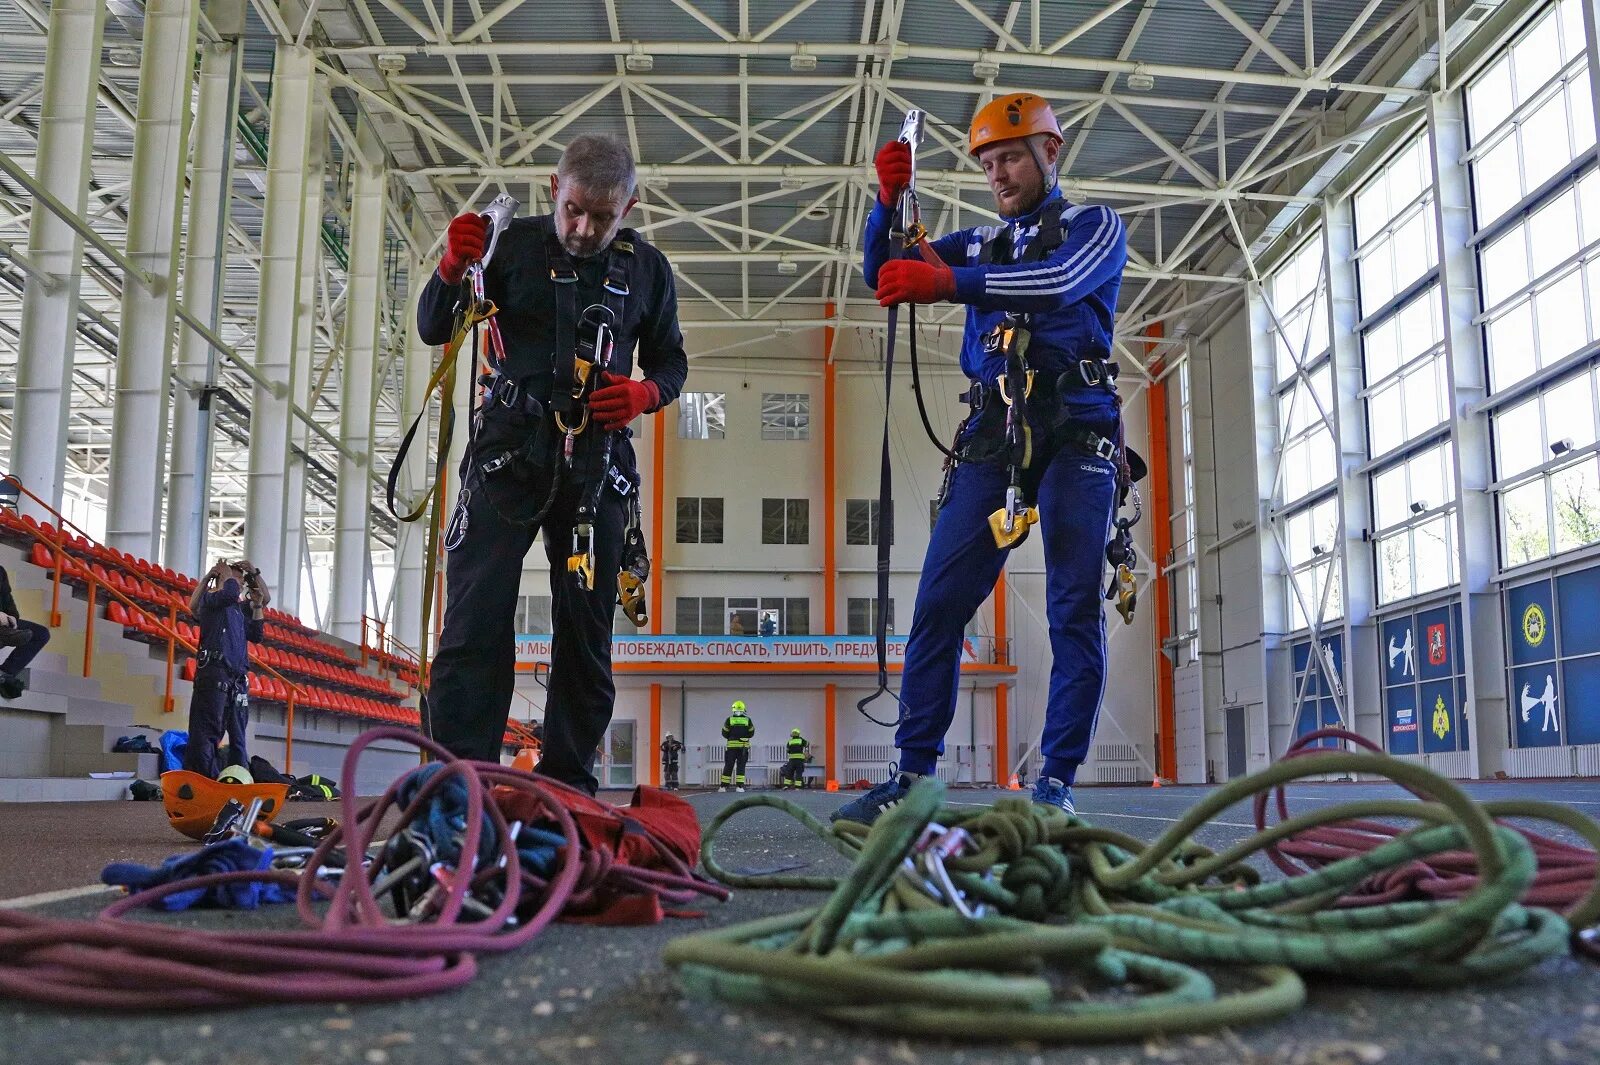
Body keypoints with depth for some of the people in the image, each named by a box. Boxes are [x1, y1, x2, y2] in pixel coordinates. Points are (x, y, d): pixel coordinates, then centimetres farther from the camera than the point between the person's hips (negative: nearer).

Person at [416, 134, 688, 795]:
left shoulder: (647, 268, 9)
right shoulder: (514, 246, 2)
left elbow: (670, 360, 19)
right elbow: (434, 330, 6)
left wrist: (645, 394, -4)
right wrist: (452, 268, -14)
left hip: (598, 461, 3)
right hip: (510, 450, -2)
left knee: (586, 628, 4)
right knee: (476, 618, -11)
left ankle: (568, 783, 13)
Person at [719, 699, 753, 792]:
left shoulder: (729, 720, -2)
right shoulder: (747, 720, 1)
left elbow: (724, 733, 2)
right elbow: (751, 733, 6)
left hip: (731, 745, 0)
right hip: (744, 746, 0)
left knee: (728, 766, 6)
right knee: (741, 766, 4)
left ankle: (723, 786, 7)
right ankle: (739, 786, -4)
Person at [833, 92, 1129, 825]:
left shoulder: (1095, 226, 10)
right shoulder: (980, 244, 25)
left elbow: (1060, 284, -12)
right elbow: (883, 271, 18)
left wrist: (945, 282, -24)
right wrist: (889, 203, -1)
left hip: (1076, 430, -3)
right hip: (992, 435, 4)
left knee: (1075, 608, -8)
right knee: (940, 601, -7)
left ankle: (1056, 784, -5)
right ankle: (914, 776, -5)